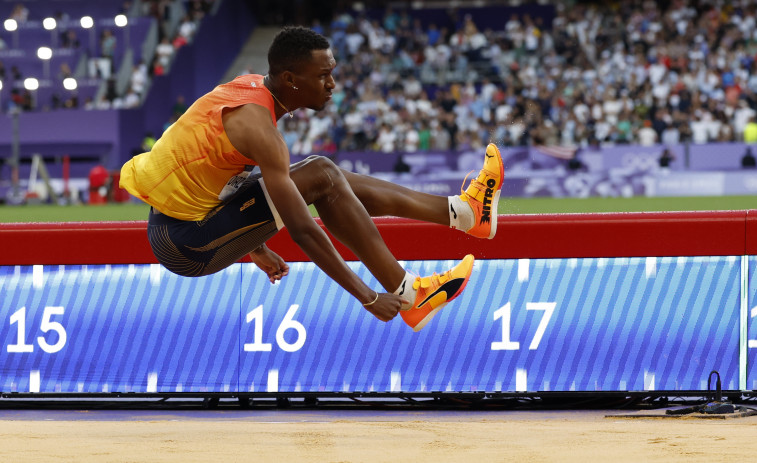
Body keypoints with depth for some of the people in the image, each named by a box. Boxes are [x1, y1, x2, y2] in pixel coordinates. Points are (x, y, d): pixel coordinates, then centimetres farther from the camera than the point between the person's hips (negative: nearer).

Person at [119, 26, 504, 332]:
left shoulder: (251, 88, 5)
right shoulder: (257, 125, -25)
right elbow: (302, 230, -27)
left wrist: (256, 249, 34)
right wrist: (367, 298, -23)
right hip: (185, 244, -10)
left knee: (335, 181, 10)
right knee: (322, 177, -16)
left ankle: (461, 211, 17)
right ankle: (407, 298, -12)